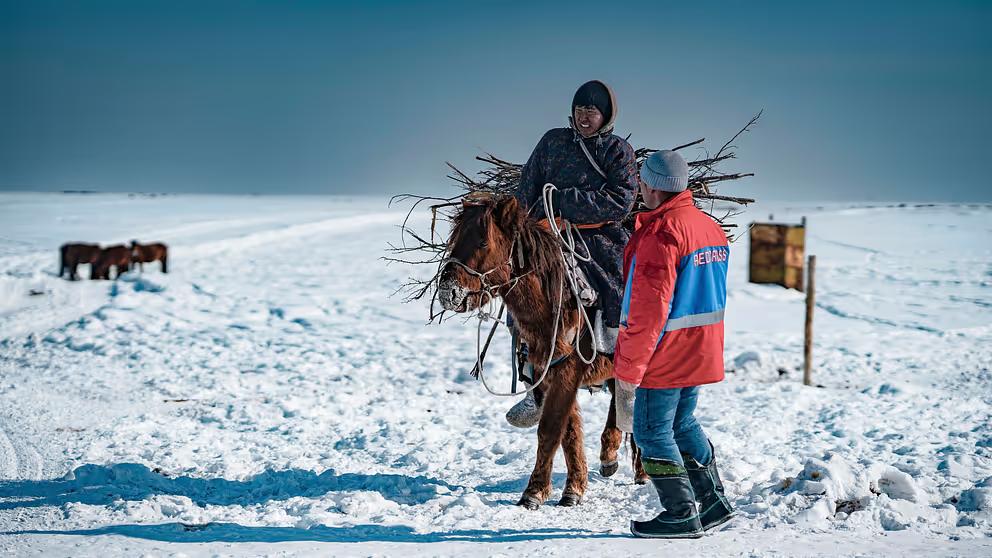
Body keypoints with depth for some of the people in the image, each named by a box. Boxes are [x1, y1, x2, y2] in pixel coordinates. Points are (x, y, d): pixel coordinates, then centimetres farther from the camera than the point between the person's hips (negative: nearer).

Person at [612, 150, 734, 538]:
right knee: (682, 424, 22)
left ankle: (682, 515, 6)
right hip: (700, 354, 9)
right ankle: (713, 501, 26)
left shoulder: (660, 233, -21)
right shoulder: (711, 227, 9)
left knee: (651, 432, 3)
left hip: (663, 356, -9)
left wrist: (629, 368, -18)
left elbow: (648, 310, -23)